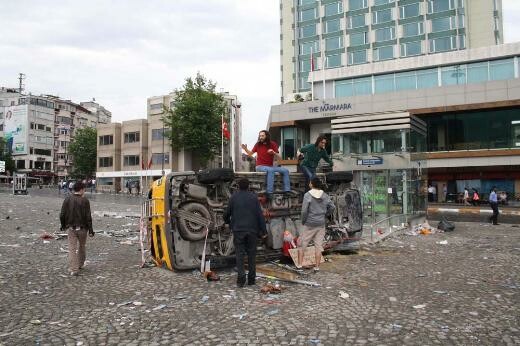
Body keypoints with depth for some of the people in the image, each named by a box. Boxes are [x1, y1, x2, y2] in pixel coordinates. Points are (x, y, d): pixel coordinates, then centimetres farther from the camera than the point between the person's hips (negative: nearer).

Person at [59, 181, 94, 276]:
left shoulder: (67, 199, -2)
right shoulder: (84, 200, -11)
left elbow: (62, 215, 0)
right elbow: (88, 217, -13)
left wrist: (63, 225, 16)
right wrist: (90, 229, -6)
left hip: (71, 228, 2)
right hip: (82, 228, -1)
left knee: (72, 249, 2)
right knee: (81, 247, 19)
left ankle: (73, 270, -1)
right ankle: (80, 264, 34)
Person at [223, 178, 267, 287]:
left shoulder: (234, 197, 0)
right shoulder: (253, 197, 1)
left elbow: (226, 213, 5)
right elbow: (260, 214, -2)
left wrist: (228, 222, 27)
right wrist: (263, 230, 1)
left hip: (238, 230, -1)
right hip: (252, 230, 1)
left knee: (239, 253, 3)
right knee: (251, 253, 9)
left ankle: (241, 275, -11)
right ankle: (251, 278, 13)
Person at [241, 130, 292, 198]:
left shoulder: (273, 144, 2)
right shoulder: (258, 144, 2)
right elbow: (250, 153, 11)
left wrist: (273, 153, -21)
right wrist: (245, 149, -8)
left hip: (271, 166, 3)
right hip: (260, 166, -3)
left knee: (285, 170, -13)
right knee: (270, 170, -36)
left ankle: (287, 190, -18)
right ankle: (269, 192, -40)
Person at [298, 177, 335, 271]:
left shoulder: (307, 195, -13)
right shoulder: (325, 196, 2)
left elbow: (304, 210, -17)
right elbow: (332, 207, 9)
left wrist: (303, 221, -3)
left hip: (310, 224, -4)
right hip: (321, 224, 4)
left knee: (302, 244, 8)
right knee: (319, 245, 9)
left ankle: (299, 265, 8)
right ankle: (317, 266, 12)